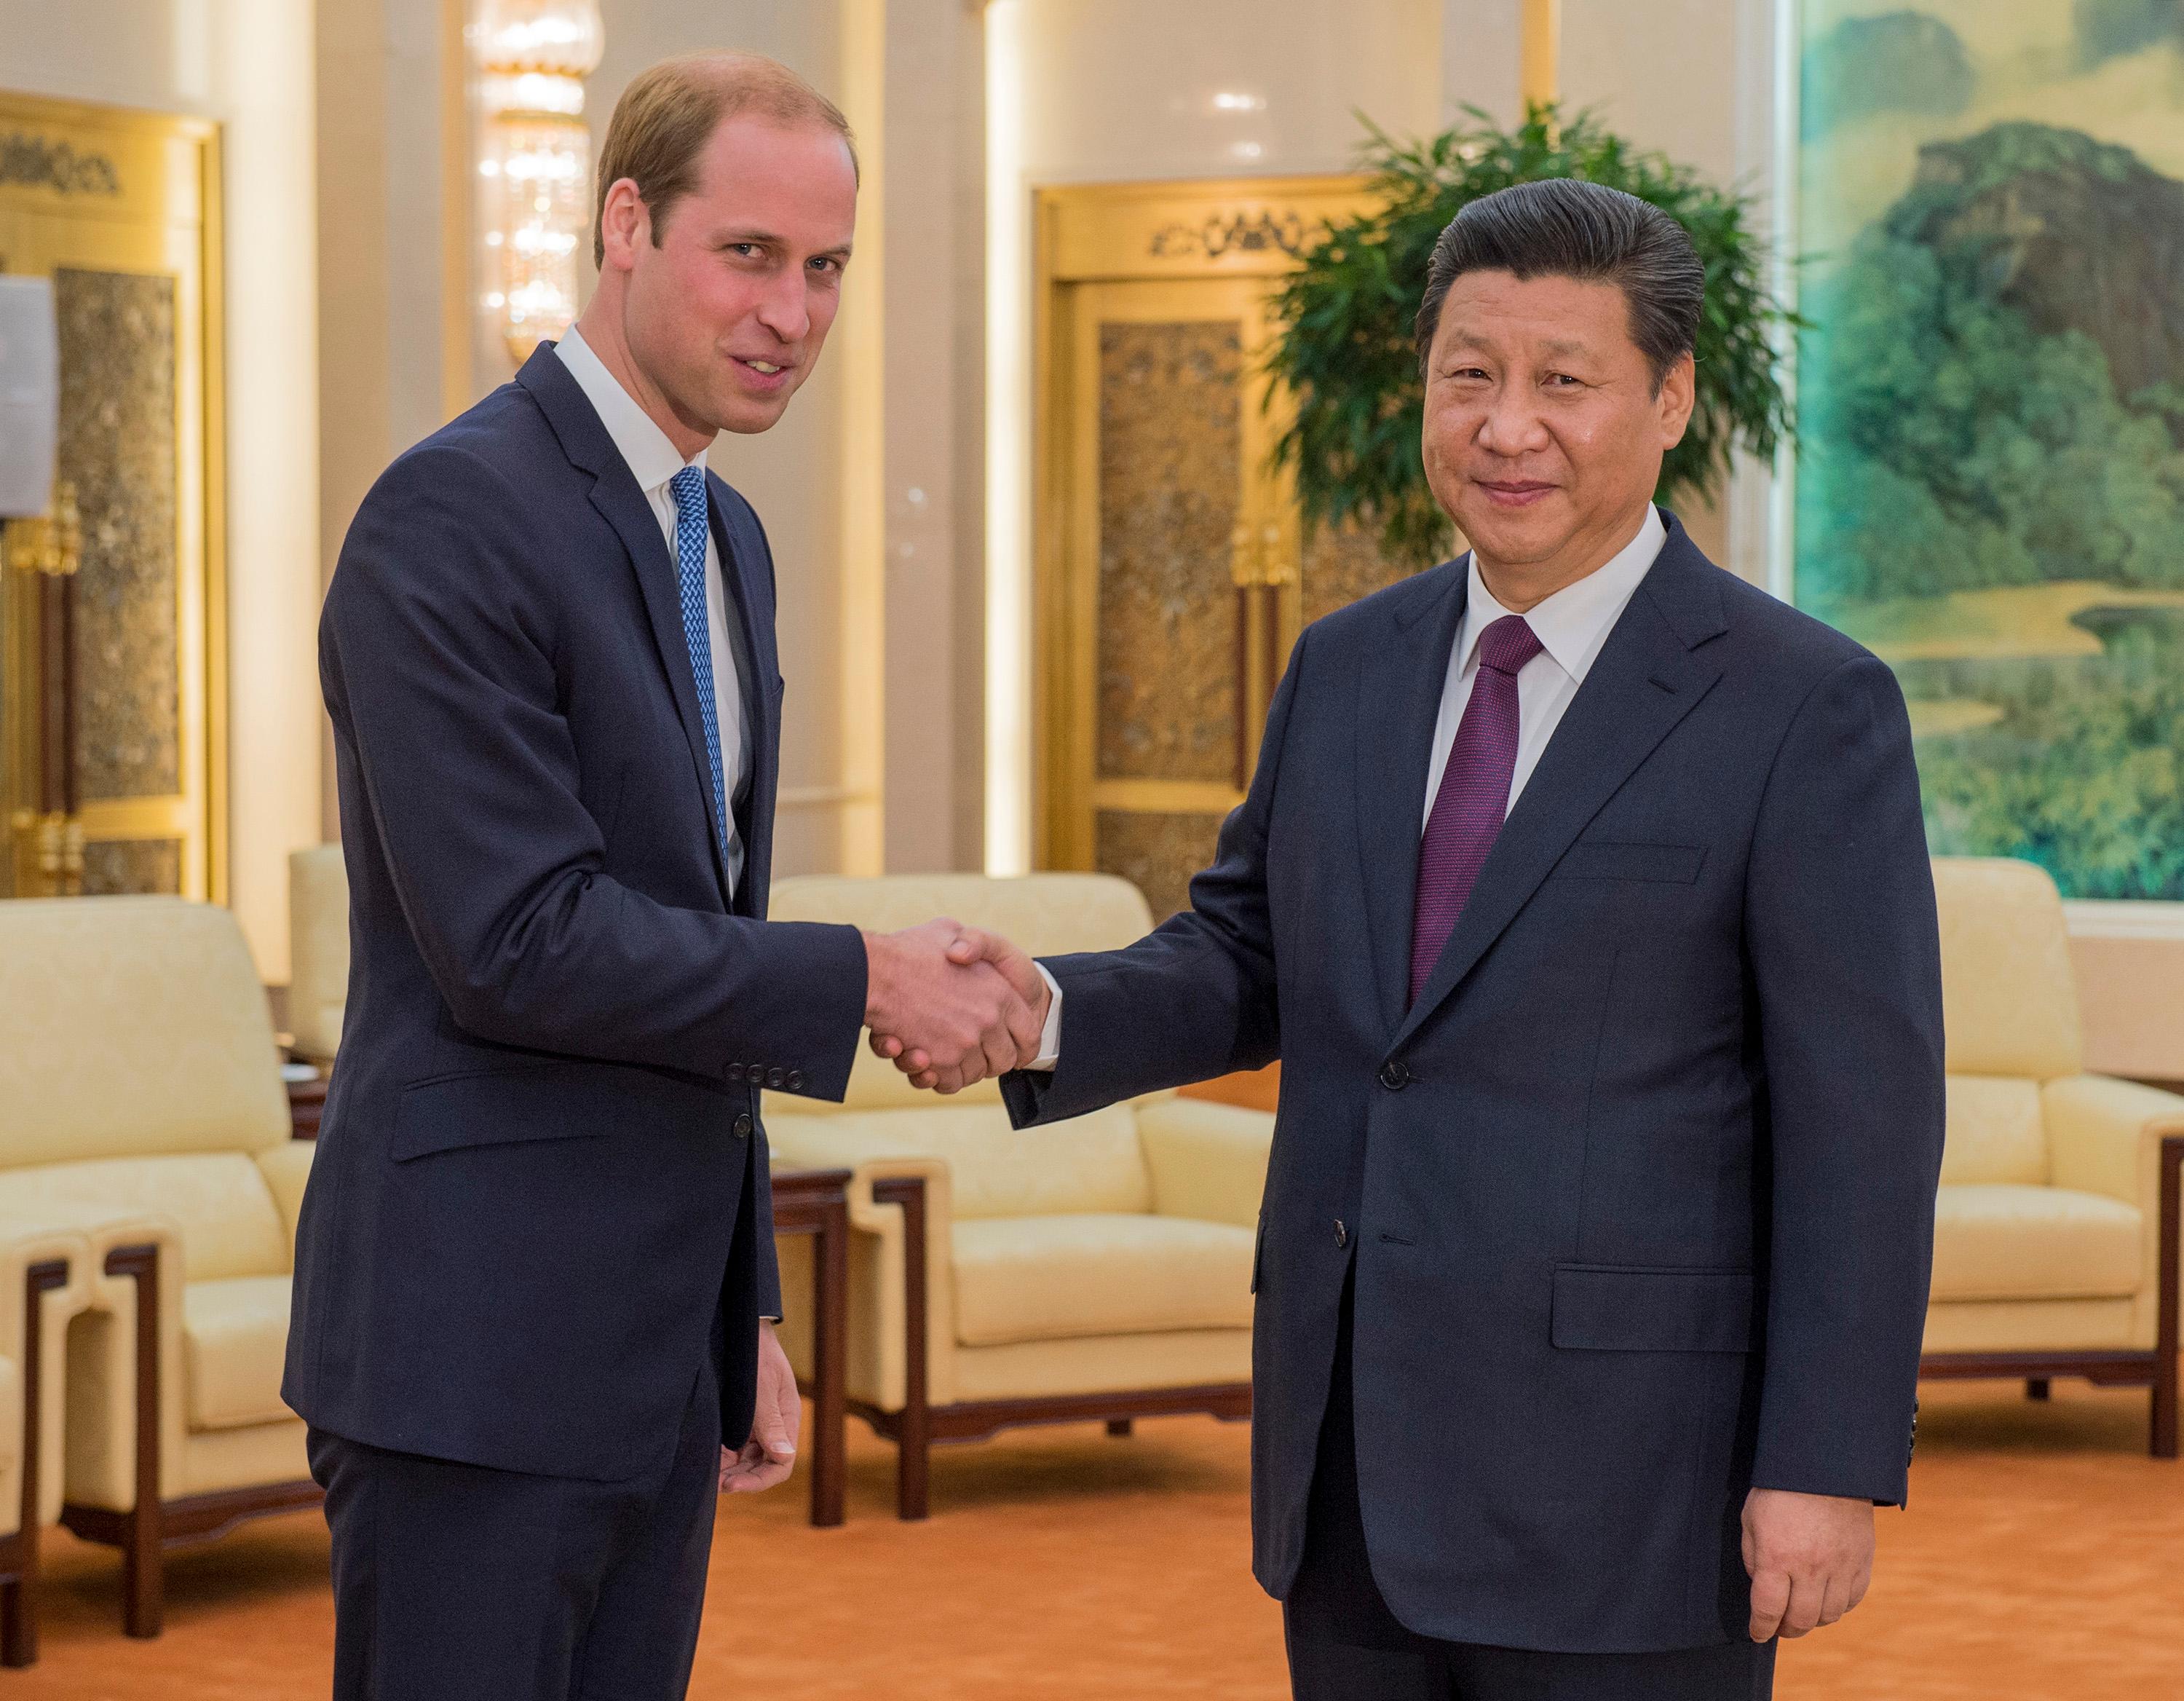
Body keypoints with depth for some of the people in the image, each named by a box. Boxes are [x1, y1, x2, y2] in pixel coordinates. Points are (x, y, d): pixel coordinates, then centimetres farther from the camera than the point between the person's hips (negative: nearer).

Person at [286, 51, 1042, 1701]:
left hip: (655, 1343, 9)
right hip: (479, 1340, -8)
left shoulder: (725, 538, 14)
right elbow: (515, 942, -22)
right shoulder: (454, 514, -15)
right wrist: (866, 979, -16)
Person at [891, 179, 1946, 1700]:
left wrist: (1830, 1465, -13)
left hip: (1624, 1496, -5)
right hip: (1355, 1465, 6)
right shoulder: (1349, 670, 10)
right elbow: (1253, 957, 14)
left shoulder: (1807, 707, -8)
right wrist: (1052, 1014, -6)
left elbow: (1861, 1118, -10)